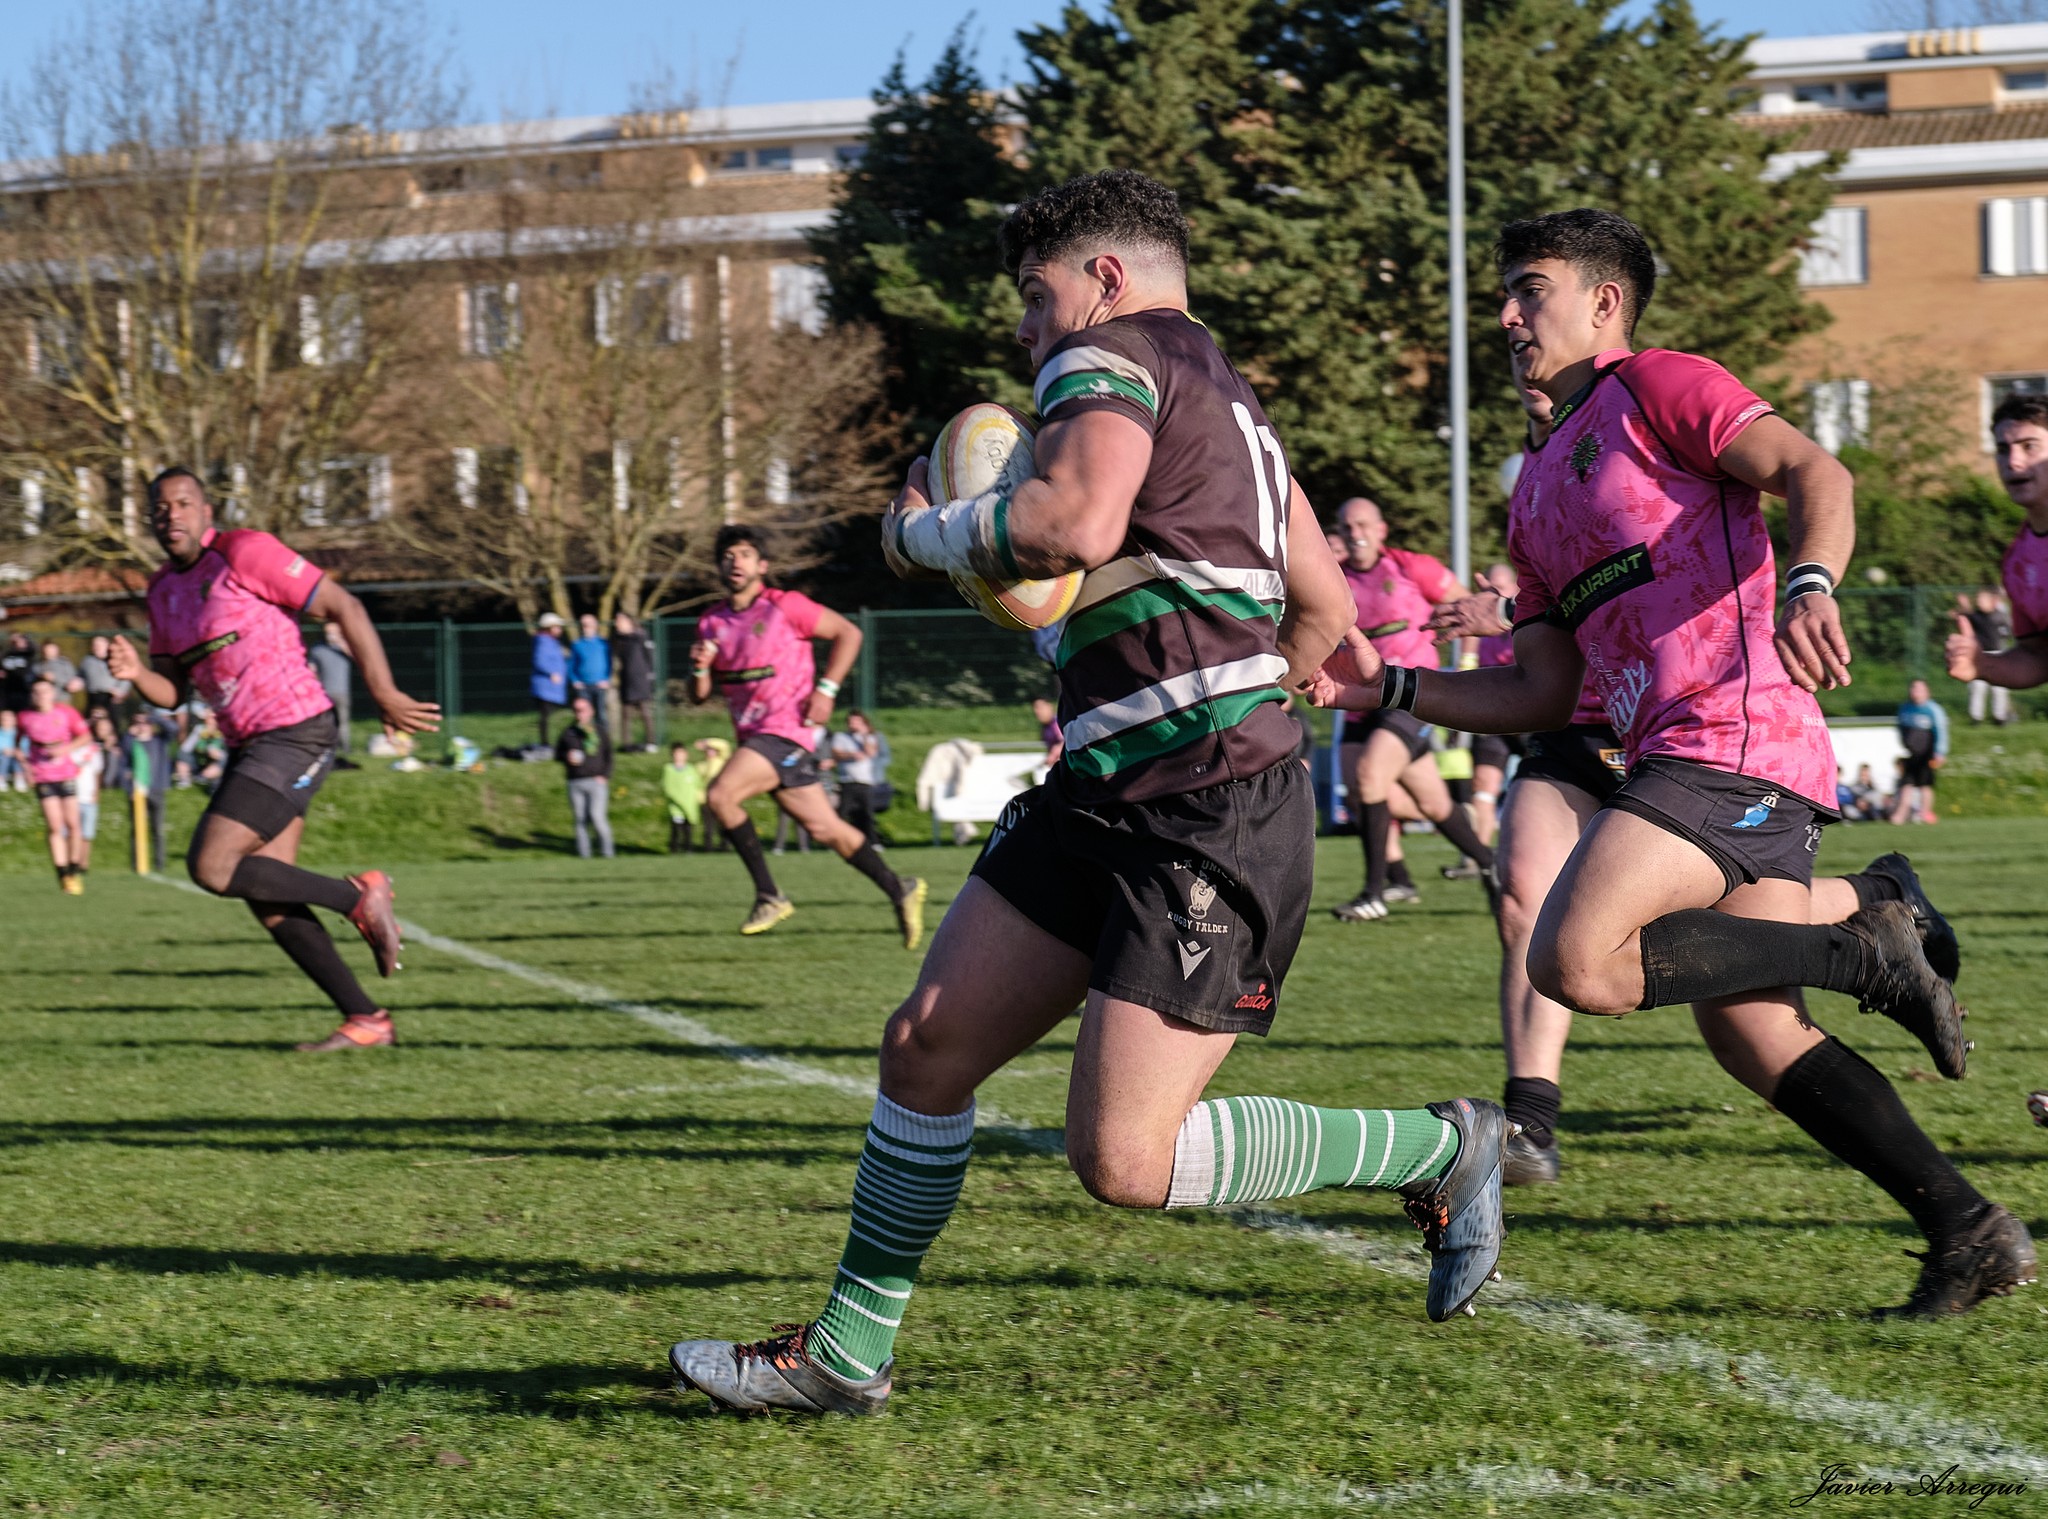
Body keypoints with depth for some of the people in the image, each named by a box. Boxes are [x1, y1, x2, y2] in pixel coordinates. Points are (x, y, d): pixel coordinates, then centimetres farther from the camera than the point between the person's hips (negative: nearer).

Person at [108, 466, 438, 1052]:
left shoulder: (244, 553, -11)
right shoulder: (162, 590, 13)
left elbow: (344, 607, -11)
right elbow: (171, 692, 17)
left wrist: (384, 696, -11)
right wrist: (136, 673, -6)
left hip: (295, 734, -9)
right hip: (248, 746, 9)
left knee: (211, 866, -17)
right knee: (268, 902, 5)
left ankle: (358, 896, -2)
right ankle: (365, 1019, 12)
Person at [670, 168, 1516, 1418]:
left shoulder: (1109, 357, -6)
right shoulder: (1225, 398, 23)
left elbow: (1076, 522, -26)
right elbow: (1324, 610, 27)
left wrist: (921, 534, -9)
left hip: (1212, 823, -10)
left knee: (1125, 1161, -13)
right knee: (930, 1045, 6)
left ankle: (1445, 1150, 4)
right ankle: (849, 1353, 14)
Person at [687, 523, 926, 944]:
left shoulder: (785, 606, -6)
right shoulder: (711, 624, 11)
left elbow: (848, 633, 0)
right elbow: (699, 695, 16)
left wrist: (825, 689, -8)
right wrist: (699, 669, -7)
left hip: (785, 731, -6)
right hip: (754, 737, 6)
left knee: (721, 795, -24)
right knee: (824, 828, 6)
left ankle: (769, 895, -14)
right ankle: (900, 891, 20)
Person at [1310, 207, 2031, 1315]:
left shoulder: (1656, 387, 3)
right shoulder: (1536, 497, 28)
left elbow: (1812, 472, -13)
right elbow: (1541, 694, 25)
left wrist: (1810, 586, -33)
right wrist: (1387, 687, 15)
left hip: (1729, 733, -9)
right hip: (1678, 755, 9)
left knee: (1575, 961, -22)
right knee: (1750, 1036, 2)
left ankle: (1866, 953, -10)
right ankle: (1970, 1231, 4)